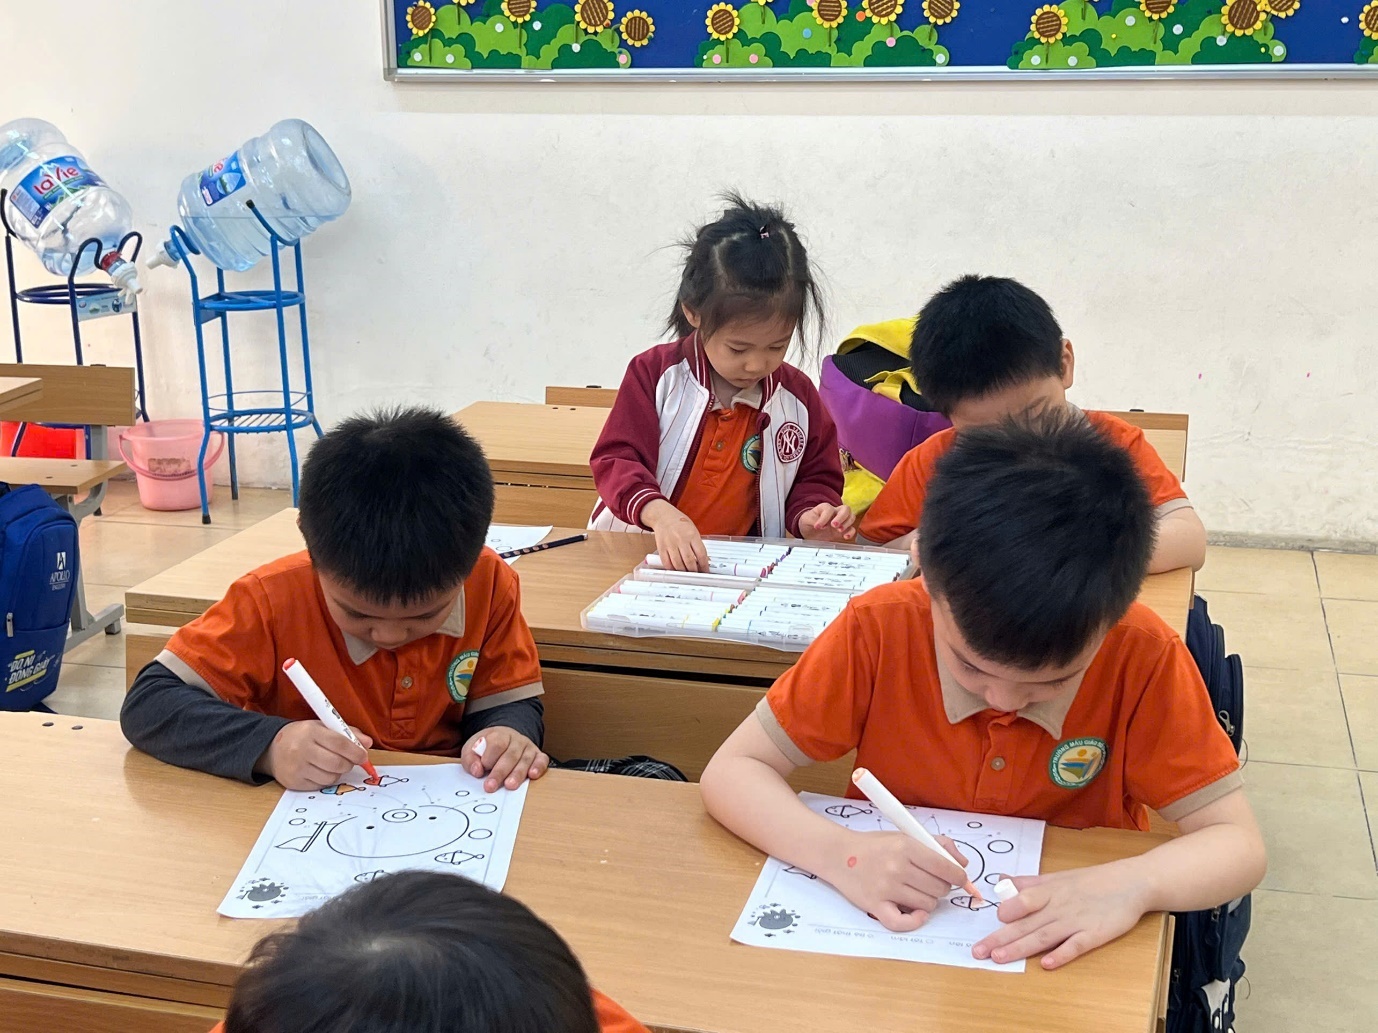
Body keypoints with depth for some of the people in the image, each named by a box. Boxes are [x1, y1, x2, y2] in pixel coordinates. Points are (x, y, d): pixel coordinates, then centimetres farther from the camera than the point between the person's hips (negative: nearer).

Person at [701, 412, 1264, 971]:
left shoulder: (1142, 656, -17)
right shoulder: (879, 629, -17)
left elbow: (1237, 845, -13)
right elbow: (730, 771, -13)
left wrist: (1133, 884, -33)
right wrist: (840, 853, -30)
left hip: (1072, 950, 1)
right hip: (896, 925, 0)